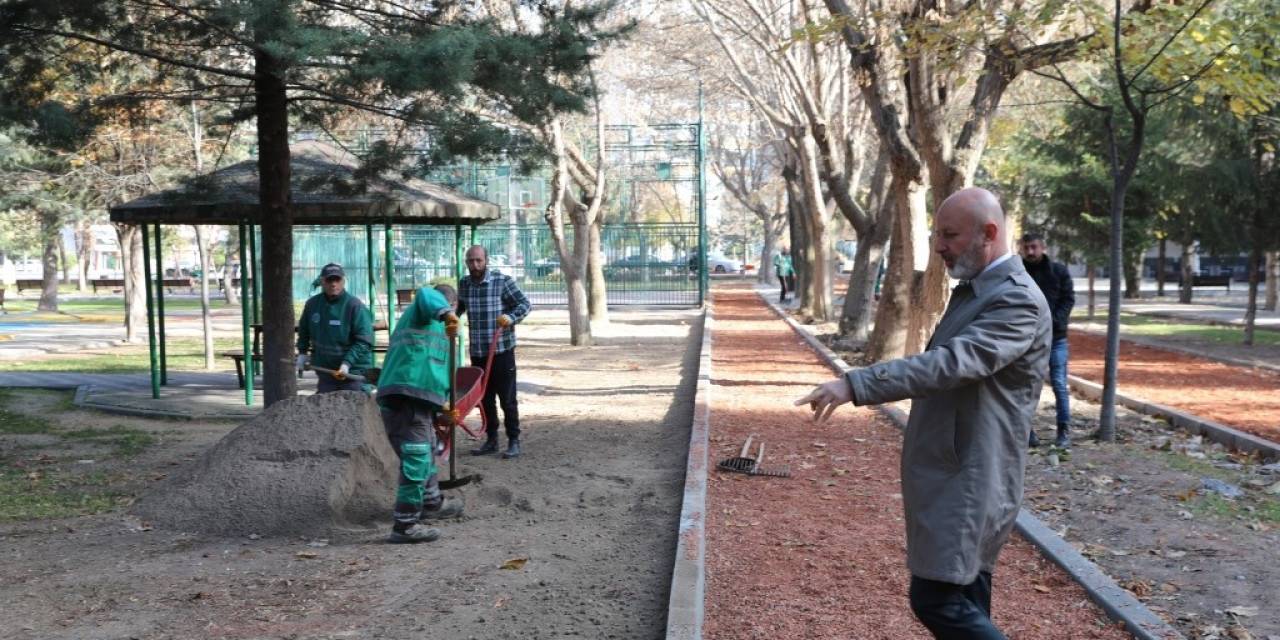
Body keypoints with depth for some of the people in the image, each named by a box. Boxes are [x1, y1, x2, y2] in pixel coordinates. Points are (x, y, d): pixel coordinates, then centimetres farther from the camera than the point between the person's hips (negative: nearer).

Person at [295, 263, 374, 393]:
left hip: (353, 372, -5)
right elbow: (304, 331, 22)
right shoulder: (312, 304, 3)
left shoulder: (355, 306, -13)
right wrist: (302, 352, 12)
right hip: (324, 371, 5)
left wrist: (347, 363, -25)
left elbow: (364, 341, -17)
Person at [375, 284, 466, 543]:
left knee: (426, 454, 27)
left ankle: (432, 504, 44)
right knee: (416, 460, -10)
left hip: (418, 399, 11)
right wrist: (446, 314, -41)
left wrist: (443, 407, 28)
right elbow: (426, 295, -22)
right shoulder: (423, 312, 4)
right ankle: (405, 525, -6)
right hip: (406, 398, -11)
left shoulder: (436, 327, 31)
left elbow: (435, 371, 34)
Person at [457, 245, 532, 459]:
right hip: (477, 352, 5)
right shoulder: (464, 283, 7)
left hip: (502, 350, -5)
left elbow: (524, 303, -8)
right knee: (484, 398, 12)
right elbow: (459, 306, 25)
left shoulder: (503, 281, -8)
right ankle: (491, 440, 23)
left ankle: (514, 441, 9)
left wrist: (511, 317, -24)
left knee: (507, 398, -1)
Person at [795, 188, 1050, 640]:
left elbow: (949, 364, -32)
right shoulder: (971, 289, 14)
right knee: (963, 601, 16)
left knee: (936, 600, -8)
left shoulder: (1018, 300, -18)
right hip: (950, 475, 10)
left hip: (969, 480, -10)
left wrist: (855, 384, -37)